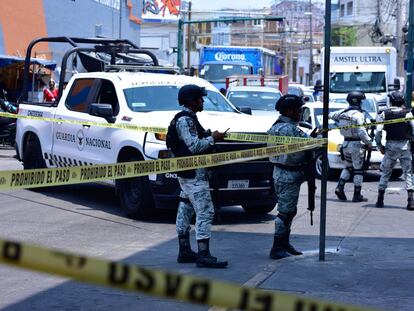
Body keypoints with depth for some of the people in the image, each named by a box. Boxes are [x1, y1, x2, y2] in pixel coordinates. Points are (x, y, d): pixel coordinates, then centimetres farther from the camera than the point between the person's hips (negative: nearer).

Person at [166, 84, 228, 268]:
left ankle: (184, 252, 20)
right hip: (194, 174, -11)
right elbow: (194, 146, -23)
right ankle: (203, 255, -16)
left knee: (185, 210, 13)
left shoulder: (188, 119, 16)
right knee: (205, 212, -13)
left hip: (186, 173, 11)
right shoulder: (185, 120, -16)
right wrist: (212, 138, -12)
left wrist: (207, 135, 14)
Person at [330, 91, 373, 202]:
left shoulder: (342, 112, 4)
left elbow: (331, 115, 22)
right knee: (358, 170, 3)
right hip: (356, 145, -7)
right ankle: (357, 195, 5)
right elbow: (361, 132, -22)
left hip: (346, 144, 7)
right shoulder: (358, 115, -17)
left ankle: (340, 187, 6)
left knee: (348, 167, 22)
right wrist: (369, 143, -11)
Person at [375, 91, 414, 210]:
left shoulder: (384, 114, 1)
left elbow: (378, 131, -5)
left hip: (390, 146, 1)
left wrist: (380, 145, 5)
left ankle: (380, 199, 14)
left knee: (385, 173, 13)